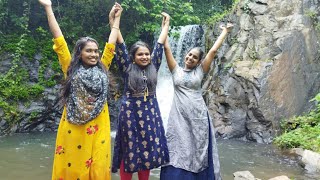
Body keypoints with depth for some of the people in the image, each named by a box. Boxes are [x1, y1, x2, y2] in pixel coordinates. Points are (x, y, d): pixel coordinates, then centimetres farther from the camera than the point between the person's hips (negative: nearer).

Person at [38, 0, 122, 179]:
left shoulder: (102, 69, 10)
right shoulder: (71, 69, 4)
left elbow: (111, 44, 17)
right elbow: (59, 39, 5)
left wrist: (116, 18, 24)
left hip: (98, 126, 2)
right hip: (73, 126, -2)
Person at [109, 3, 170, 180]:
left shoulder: (153, 67, 6)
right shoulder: (127, 68, -2)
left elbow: (160, 45, 10)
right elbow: (120, 46, -7)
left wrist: (166, 24, 16)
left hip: (150, 114, 3)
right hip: (130, 113, -3)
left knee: (147, 149, 9)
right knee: (129, 151, 3)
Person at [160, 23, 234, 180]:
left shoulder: (200, 71, 7)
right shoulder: (176, 70, 7)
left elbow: (213, 51, 6)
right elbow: (167, 48, 5)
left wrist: (225, 31, 10)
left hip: (197, 116, 0)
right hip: (179, 116, 0)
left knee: (198, 151, 5)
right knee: (178, 151, 0)